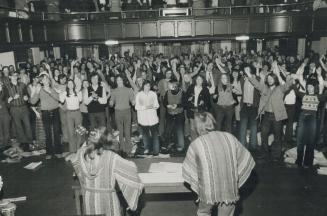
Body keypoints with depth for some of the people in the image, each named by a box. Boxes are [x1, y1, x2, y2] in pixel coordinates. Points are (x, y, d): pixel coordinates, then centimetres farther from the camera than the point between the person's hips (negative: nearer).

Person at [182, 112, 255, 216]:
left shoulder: (195, 144, -6)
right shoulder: (229, 137, 0)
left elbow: (188, 171, 2)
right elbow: (246, 160, 9)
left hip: (208, 191, -2)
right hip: (230, 190, 2)